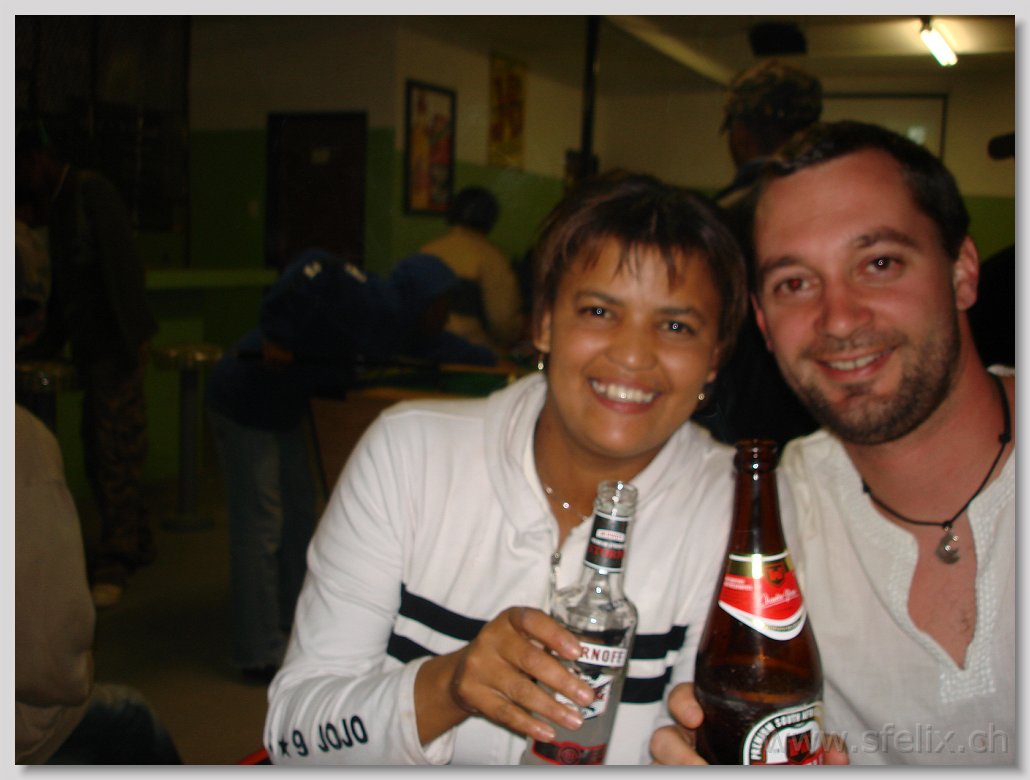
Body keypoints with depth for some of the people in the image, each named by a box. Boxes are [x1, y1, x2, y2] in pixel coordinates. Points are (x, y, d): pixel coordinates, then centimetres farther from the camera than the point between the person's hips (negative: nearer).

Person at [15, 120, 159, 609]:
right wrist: (44, 345, 22)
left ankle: (116, 562, 1)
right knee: (98, 455, 13)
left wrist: (127, 339, -21)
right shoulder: (58, 206, 16)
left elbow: (121, 265, -17)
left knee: (116, 454, -5)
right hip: (89, 347, 9)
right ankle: (136, 543, 24)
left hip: (113, 345, -9)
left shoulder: (91, 192, -10)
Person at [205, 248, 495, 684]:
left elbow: (434, 347, 24)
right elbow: (315, 268, -38)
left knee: (298, 514, 15)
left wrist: (493, 360, 26)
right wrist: (277, 334, -35)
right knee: (259, 527, -7)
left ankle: (294, 626, 29)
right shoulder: (373, 307, -24)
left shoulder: (393, 324, 6)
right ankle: (259, 656, 0)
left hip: (283, 407, 10)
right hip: (245, 403, -10)